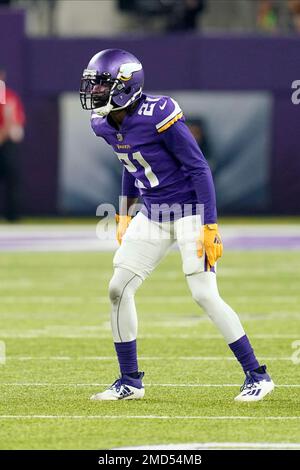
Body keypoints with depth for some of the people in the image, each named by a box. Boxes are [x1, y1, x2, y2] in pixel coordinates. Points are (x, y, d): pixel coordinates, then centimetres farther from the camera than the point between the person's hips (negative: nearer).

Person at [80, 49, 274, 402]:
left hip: (190, 211, -8)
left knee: (205, 295, -12)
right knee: (119, 289, 2)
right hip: (152, 214, 8)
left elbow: (199, 169, -19)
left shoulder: (158, 115, -24)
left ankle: (257, 376, -1)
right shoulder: (105, 124, 0)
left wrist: (209, 228, -21)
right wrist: (124, 217, 20)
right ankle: (129, 383, 14)